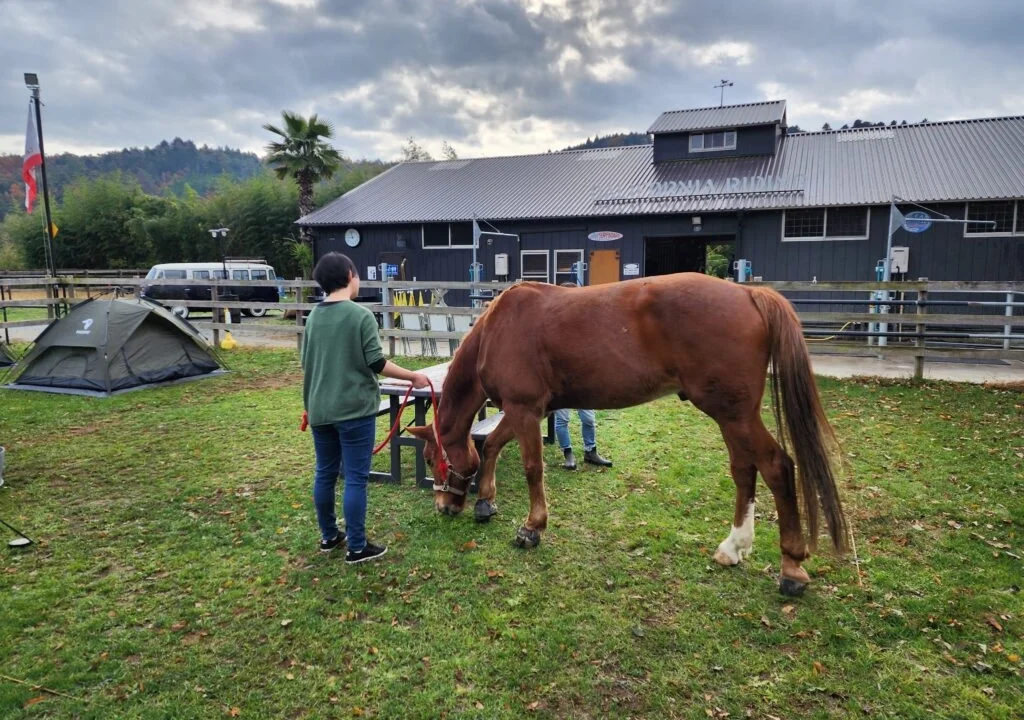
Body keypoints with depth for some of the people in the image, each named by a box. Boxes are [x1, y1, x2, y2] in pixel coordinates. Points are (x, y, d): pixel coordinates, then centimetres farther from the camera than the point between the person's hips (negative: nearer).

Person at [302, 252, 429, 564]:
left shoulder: (313, 317, 7)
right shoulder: (361, 315, -13)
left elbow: (307, 364, 14)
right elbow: (376, 363, -14)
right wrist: (413, 376, -2)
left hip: (319, 410, 7)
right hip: (354, 409, -7)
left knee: (325, 473, 16)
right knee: (355, 478, 1)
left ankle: (329, 536, 30)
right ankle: (357, 547, 8)